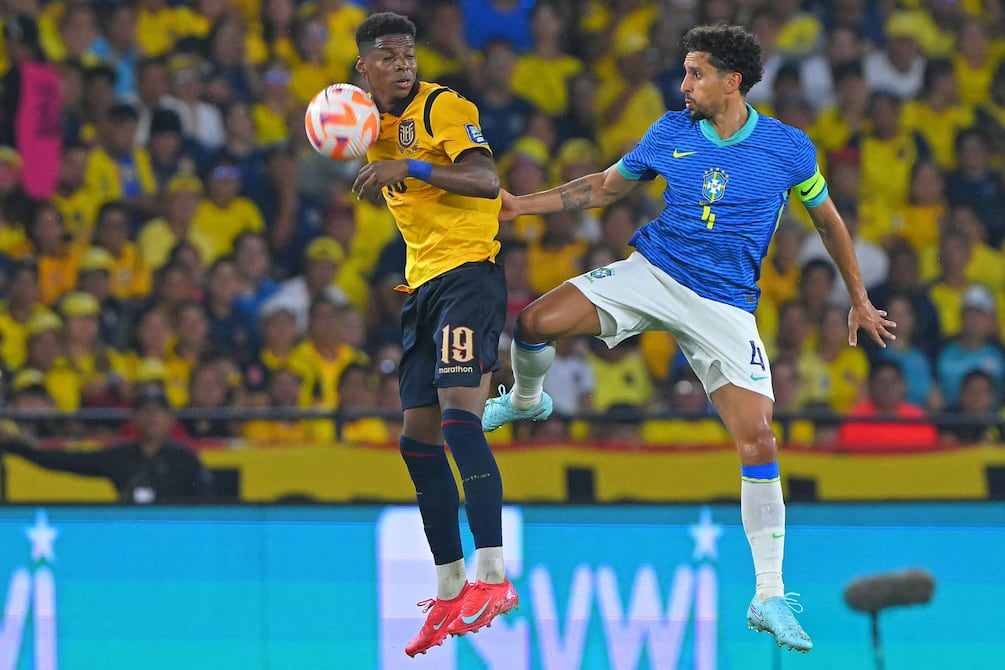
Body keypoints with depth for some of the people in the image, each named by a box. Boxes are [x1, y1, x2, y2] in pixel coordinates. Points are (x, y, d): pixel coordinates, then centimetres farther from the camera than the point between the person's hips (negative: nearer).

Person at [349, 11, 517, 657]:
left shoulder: (444, 107, -9)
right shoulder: (379, 125, 16)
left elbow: (485, 181, -22)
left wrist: (408, 167, -30)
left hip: (469, 272, -9)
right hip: (424, 283, 9)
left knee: (460, 415, -24)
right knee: (419, 439, 6)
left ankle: (492, 575, -31)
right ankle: (450, 591, 14)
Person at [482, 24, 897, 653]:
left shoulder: (790, 148, -4)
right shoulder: (671, 132, 3)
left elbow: (827, 218, 11)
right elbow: (606, 186, 16)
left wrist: (860, 300, 17)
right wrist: (523, 204, 9)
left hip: (725, 305, -2)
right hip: (652, 272, 2)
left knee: (758, 441, -14)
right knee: (536, 323, -18)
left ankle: (769, 599, -6)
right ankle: (526, 401, 21)